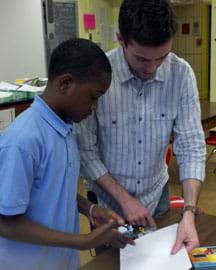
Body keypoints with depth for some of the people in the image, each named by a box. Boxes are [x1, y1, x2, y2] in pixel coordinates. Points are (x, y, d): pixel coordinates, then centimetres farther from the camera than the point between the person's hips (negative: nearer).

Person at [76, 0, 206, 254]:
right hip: (107, 199, -2)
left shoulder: (181, 74, -16)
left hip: (157, 194, 3)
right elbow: (84, 151, -17)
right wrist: (124, 198, -18)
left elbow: (191, 145, -15)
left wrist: (189, 211, -25)